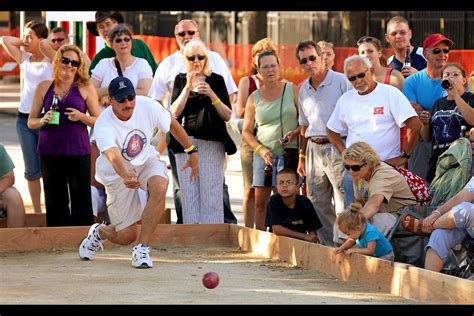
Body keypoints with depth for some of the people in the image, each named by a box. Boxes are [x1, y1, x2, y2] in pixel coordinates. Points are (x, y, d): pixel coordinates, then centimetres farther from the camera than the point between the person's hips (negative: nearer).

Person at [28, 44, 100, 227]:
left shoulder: (85, 88, 4)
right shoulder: (44, 87, 9)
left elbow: (99, 121, 5)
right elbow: (31, 121, 11)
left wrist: (81, 116, -13)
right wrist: (43, 121, -9)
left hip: (78, 151, -2)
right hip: (49, 151, 2)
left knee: (81, 201, -4)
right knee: (55, 201, 6)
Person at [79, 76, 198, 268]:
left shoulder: (146, 105, -19)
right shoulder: (103, 126, -31)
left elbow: (172, 124, 0)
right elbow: (113, 155, -49)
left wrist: (192, 151, 7)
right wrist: (125, 176, -69)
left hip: (146, 160, 3)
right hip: (118, 173, -3)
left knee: (159, 186, -35)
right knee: (126, 236, -3)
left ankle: (142, 250, -25)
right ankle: (99, 232, 36)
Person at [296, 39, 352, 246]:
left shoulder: (340, 81, -5)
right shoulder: (304, 89, 15)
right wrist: (302, 157, 20)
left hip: (337, 147, -6)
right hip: (314, 149, 6)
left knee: (344, 202, -10)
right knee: (318, 202, 7)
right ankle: (327, 246, 14)